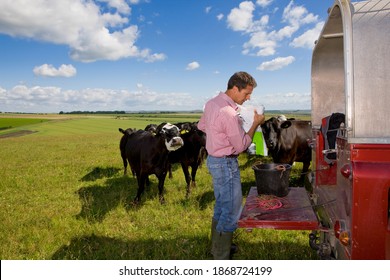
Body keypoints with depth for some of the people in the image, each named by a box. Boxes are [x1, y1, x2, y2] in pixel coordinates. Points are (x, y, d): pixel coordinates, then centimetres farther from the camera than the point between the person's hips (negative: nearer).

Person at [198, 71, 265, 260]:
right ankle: (221, 257, 11)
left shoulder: (212, 103, 4)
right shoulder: (229, 113, -25)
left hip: (213, 159, 10)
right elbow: (241, 145, -17)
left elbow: (202, 126, 19)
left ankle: (217, 246, 36)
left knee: (221, 206, 21)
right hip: (226, 164, -10)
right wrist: (255, 124, -9)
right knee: (231, 211, 1)